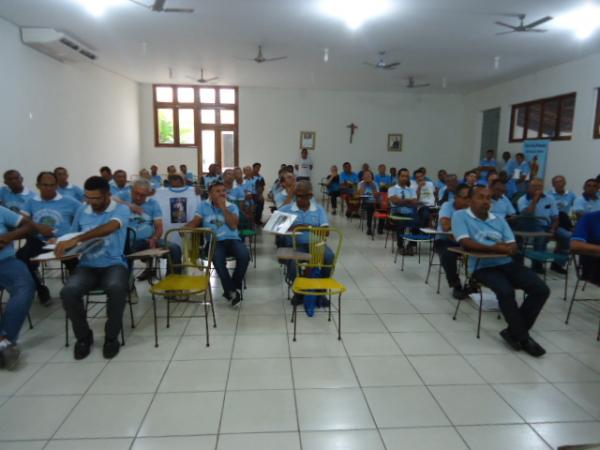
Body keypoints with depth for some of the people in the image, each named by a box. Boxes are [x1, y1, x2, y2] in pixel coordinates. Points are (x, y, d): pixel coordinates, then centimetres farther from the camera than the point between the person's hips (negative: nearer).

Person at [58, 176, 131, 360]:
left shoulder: (121, 209, -5)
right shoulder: (81, 211, 11)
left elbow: (109, 228, -26)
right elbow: (73, 235, 22)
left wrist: (76, 240, -34)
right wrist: (63, 244, -2)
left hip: (113, 264, -4)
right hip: (87, 265, 4)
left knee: (116, 288, -37)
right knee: (68, 292, -26)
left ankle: (111, 336, -10)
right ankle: (83, 336, 0)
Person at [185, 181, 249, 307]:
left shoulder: (232, 207, 10)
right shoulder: (203, 206, 12)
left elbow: (233, 225, -5)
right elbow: (195, 222, 7)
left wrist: (223, 207, -7)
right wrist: (184, 228, -14)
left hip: (232, 239, 1)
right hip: (214, 242, -1)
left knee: (244, 255, -30)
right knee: (218, 259, -36)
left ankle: (232, 288, -11)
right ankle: (232, 290, -21)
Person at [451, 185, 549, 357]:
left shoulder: (499, 220, 18)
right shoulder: (460, 216, 1)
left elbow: (514, 247, 9)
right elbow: (466, 243, -13)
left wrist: (505, 248, -16)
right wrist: (495, 248, -18)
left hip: (506, 263, 6)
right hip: (482, 266, -6)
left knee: (541, 289, -11)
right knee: (506, 291, -32)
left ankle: (515, 331, 1)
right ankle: (522, 336, -9)